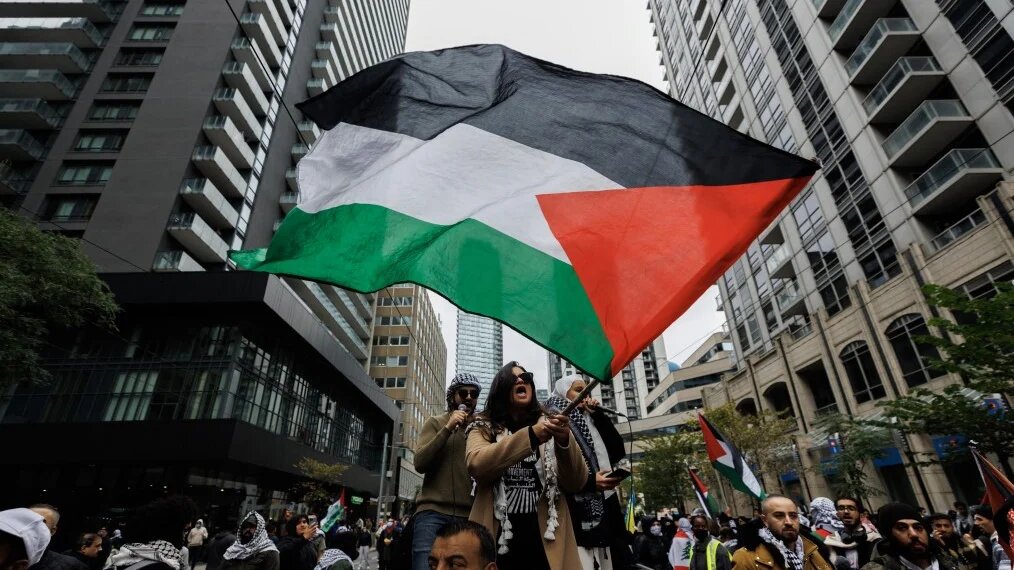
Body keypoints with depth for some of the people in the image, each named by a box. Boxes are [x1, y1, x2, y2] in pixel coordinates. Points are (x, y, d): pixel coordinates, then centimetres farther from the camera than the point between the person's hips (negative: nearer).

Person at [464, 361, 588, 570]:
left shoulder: (549, 426, 9)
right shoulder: (484, 427, 5)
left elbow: (576, 483, 0)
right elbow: (476, 465, -16)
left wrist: (565, 441, -19)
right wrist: (531, 436, -25)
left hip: (545, 538, 2)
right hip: (498, 538, -1)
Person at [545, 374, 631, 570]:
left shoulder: (589, 421, 20)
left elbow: (617, 448, 10)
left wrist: (598, 413, 5)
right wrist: (590, 481, -19)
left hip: (602, 505, 7)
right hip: (576, 508, -7)